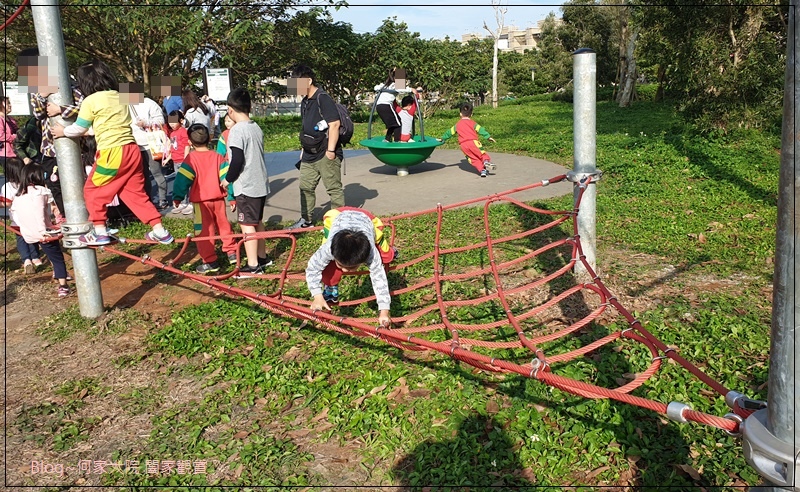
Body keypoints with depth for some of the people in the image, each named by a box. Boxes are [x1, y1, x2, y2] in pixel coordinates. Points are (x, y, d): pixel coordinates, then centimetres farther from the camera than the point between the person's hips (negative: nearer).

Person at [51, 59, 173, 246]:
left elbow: (79, 128, 7)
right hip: (132, 149, 6)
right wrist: (91, 131, 36)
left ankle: (99, 232, 11)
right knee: (136, 193, 13)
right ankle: (159, 231, 10)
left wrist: (63, 131, 25)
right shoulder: (119, 97, 14)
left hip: (111, 152, -6)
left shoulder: (91, 100, -4)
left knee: (93, 190, 12)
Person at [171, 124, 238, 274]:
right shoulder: (217, 157, 2)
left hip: (201, 201, -4)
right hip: (218, 199, 4)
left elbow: (183, 179, -13)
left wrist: (177, 197, -6)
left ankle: (210, 261, 3)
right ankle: (232, 252, 25)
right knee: (223, 225, 18)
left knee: (204, 231, 2)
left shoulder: (191, 158, -9)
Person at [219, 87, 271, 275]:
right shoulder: (257, 128, 8)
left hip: (246, 185, -8)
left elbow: (237, 161, -21)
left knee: (247, 224, -3)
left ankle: (253, 265, 1)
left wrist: (228, 179, -5)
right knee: (257, 221, 19)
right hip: (260, 182, 8)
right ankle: (262, 257, 30)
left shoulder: (237, 130, -16)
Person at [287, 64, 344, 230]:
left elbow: (334, 124, -21)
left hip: (325, 154, -9)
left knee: (333, 188, 1)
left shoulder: (323, 99, -15)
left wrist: (331, 150, -21)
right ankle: (306, 219, 28)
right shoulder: (305, 102, 13)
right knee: (305, 186, 15)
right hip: (309, 154, 9)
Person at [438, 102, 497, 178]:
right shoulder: (472, 123, 10)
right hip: (473, 142, -3)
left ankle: (482, 170, -10)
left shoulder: (457, 125, 20)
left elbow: (450, 132, 28)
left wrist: (442, 138, 41)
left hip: (463, 145, 3)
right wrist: (488, 137, -4)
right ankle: (486, 161, -35)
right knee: (482, 153, -4)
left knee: (473, 159, 5)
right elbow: (480, 130, -1)